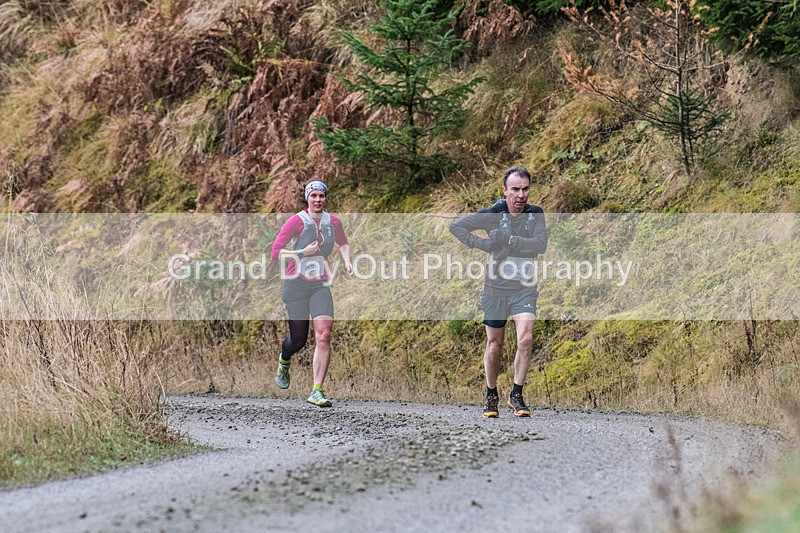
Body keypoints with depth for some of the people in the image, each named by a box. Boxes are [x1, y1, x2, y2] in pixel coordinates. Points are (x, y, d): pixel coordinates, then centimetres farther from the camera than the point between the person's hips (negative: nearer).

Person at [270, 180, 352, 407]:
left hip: (320, 285, 3)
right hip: (295, 284, -3)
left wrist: (346, 260, 12)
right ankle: (283, 362, 44)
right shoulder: (296, 221, -7)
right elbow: (275, 253, -8)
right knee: (298, 339, 6)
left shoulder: (333, 222, 7)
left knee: (323, 335, -16)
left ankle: (317, 391, -15)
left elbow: (343, 243, 29)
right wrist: (303, 252, -15)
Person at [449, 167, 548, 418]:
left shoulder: (535, 214, -1)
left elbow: (541, 244, -16)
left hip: (524, 288, 0)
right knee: (494, 345, 7)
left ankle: (517, 395, -4)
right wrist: (483, 243, -14)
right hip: (496, 287, 0)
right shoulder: (493, 214, -5)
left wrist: (508, 240, -23)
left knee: (525, 339, -18)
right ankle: (491, 395, 26)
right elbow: (456, 227, -2)